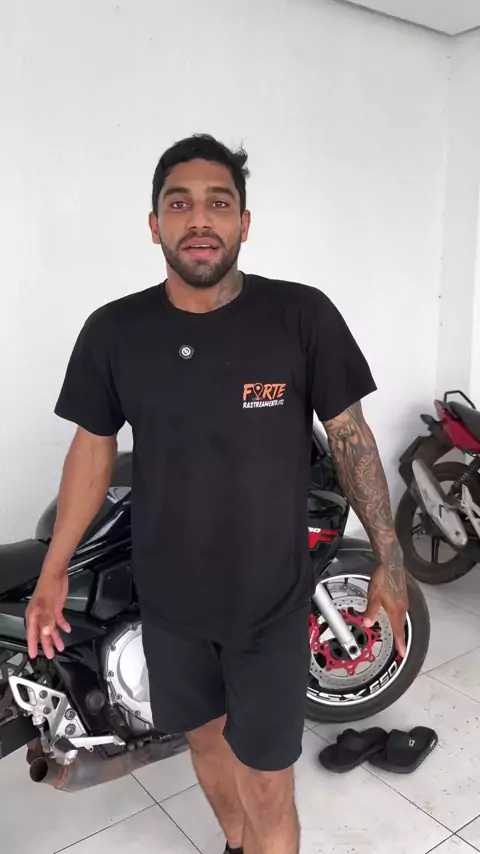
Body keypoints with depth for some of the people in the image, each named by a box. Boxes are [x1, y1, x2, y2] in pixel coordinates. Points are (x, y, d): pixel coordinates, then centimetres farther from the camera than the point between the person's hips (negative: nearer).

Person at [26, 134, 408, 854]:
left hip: (273, 598, -2)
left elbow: (351, 436, -6)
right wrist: (53, 571, 4)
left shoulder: (303, 315, -13)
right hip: (169, 598, 3)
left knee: (268, 788, 7)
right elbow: (93, 448, 2)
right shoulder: (112, 331, -7)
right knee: (206, 737, 25)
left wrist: (389, 562, -5)